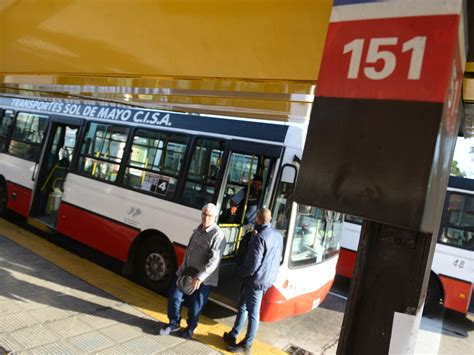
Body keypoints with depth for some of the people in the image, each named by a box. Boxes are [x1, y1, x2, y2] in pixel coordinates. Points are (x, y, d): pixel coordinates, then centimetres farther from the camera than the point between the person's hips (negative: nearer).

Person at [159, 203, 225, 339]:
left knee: (195, 306, 9)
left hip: (203, 280, -6)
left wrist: (200, 277, -31)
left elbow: (214, 261, -26)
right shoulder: (198, 229, 7)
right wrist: (183, 267, 19)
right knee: (174, 297, 9)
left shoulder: (217, 235, -19)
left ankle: (190, 328, 35)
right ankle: (174, 324, 32)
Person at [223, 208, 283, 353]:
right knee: (242, 306, 19)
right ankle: (233, 335, 28)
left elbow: (253, 264, -21)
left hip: (256, 280, -8)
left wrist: (239, 271, -6)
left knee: (253, 313, 4)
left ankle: (246, 345, 17)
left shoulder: (259, 238, -21)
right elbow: (276, 260, 15)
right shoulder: (278, 236, 7)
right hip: (268, 279, 8)